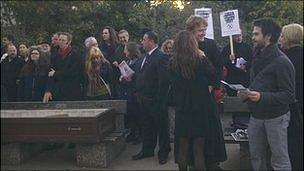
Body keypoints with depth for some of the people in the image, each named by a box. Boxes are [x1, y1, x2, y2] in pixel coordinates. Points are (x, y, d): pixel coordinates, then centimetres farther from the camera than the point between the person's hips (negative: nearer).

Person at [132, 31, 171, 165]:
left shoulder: (161, 57, -15)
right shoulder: (146, 57, 14)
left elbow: (163, 81, -20)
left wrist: (159, 99, -21)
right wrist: (139, 94, 8)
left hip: (155, 100, -9)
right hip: (144, 99, 9)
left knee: (161, 127, 7)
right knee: (147, 127, 18)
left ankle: (163, 153, 22)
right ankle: (147, 150, 32)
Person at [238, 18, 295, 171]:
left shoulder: (282, 62, -15)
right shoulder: (257, 57, 10)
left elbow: (289, 95, -19)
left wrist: (262, 97, -29)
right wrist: (247, 93, 1)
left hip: (275, 118, -7)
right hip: (256, 116, 8)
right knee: (256, 157, 17)